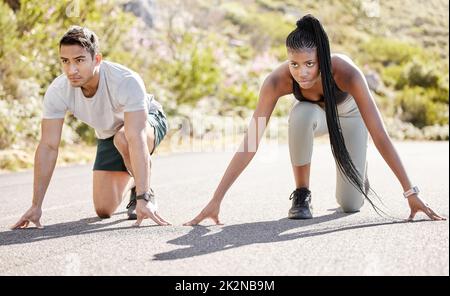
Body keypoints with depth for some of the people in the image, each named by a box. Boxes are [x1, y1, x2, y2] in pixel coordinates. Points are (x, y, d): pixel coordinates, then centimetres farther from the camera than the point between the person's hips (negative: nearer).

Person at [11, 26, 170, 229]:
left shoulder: (127, 81, -40)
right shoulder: (57, 91, -28)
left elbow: (137, 139, -46)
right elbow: (48, 147, -24)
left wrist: (142, 199, -53)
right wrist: (36, 206, -26)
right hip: (108, 135, 4)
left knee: (124, 138, -40)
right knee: (104, 210, -4)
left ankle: (145, 194, -11)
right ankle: (129, 180, 30)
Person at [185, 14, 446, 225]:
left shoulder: (347, 73, -41)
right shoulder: (277, 81, -38)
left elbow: (380, 136, -39)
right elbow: (250, 144, -37)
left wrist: (410, 192, -40)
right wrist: (216, 199, -42)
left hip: (349, 114, -1)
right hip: (314, 113, 1)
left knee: (350, 204, -9)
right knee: (301, 114, -38)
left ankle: (359, 170, 28)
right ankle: (302, 195, -17)